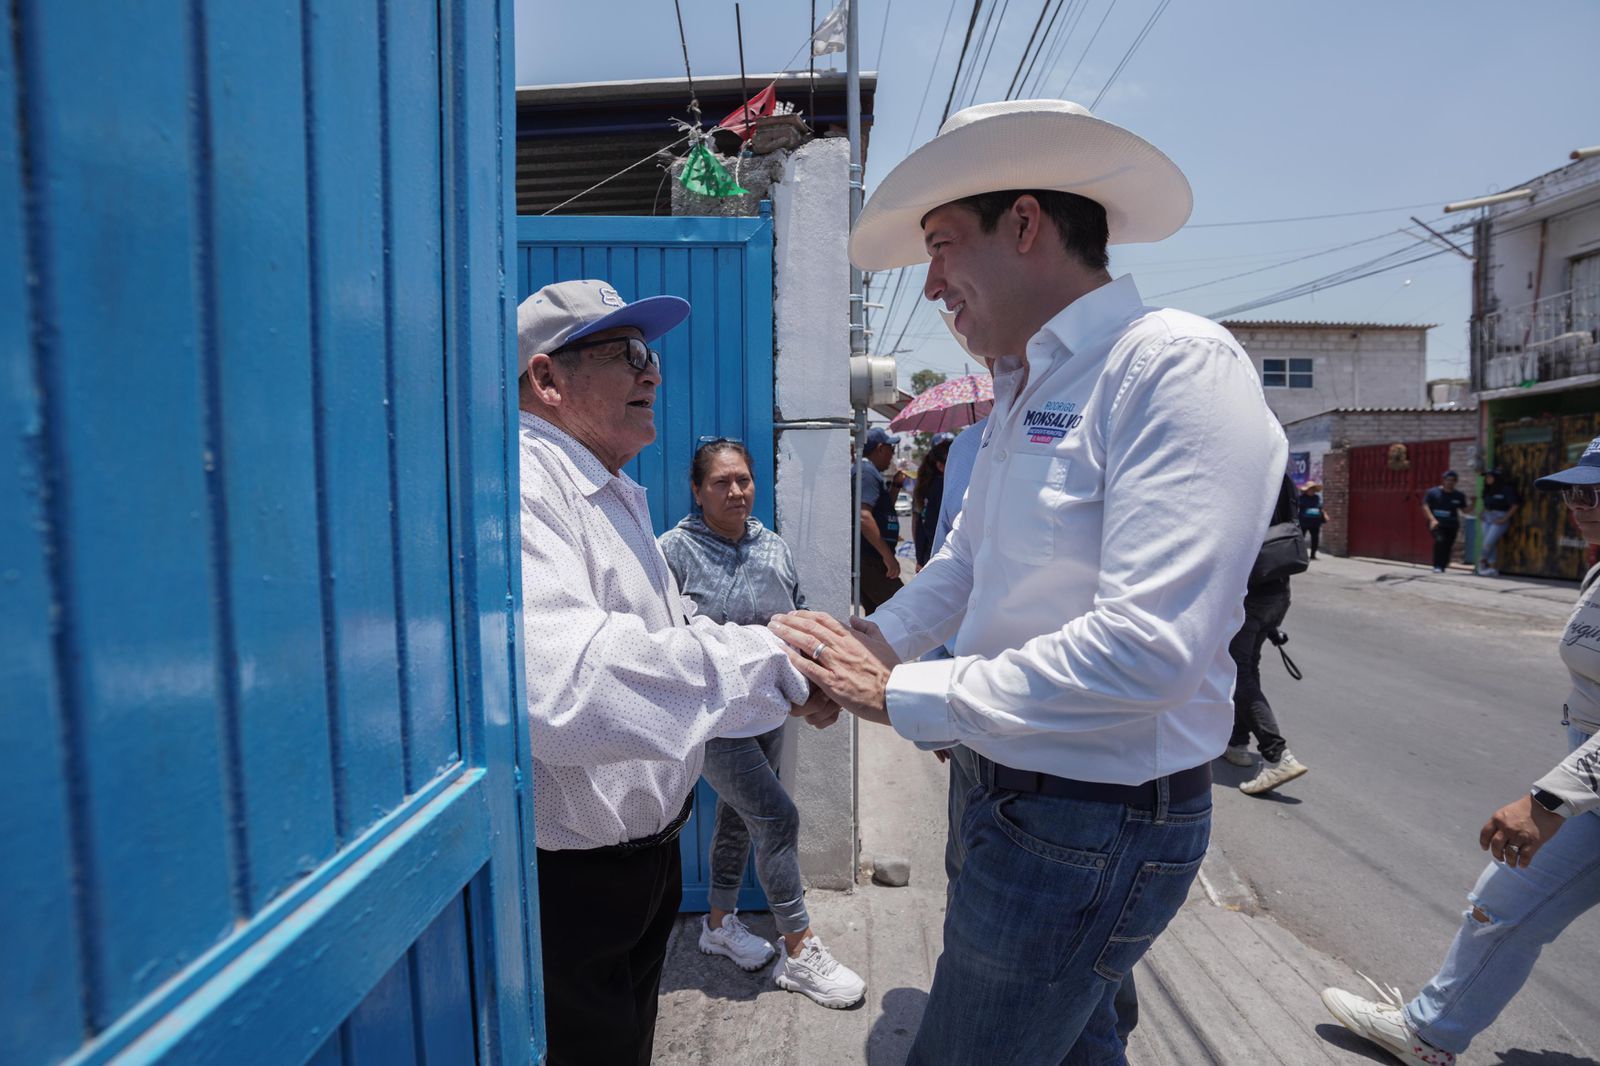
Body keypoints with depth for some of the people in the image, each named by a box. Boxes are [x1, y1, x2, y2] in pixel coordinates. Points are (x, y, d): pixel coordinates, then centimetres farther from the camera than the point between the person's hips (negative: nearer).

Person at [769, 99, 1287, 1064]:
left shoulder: (1179, 365, -21)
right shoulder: (1023, 391, 10)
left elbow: (1150, 649, -29)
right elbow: (964, 564, 15)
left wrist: (900, 693, -22)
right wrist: (867, 644, -3)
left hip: (1100, 822, -8)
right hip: (1024, 794, 8)